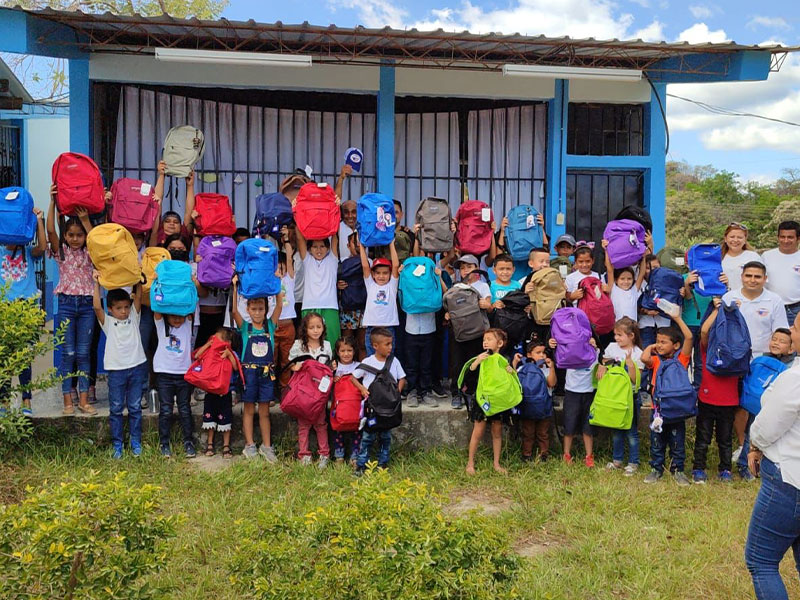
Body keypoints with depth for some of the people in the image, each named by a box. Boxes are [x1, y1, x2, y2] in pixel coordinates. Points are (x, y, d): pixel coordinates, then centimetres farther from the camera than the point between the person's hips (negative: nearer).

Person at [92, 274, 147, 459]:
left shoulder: (134, 317, 8)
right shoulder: (108, 322, 3)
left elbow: (138, 297, -2)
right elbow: (96, 306, -12)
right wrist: (96, 284, -11)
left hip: (137, 367, 1)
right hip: (116, 369, -1)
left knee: (135, 407, 8)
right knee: (116, 409, 3)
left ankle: (136, 443, 16)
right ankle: (117, 445, 11)